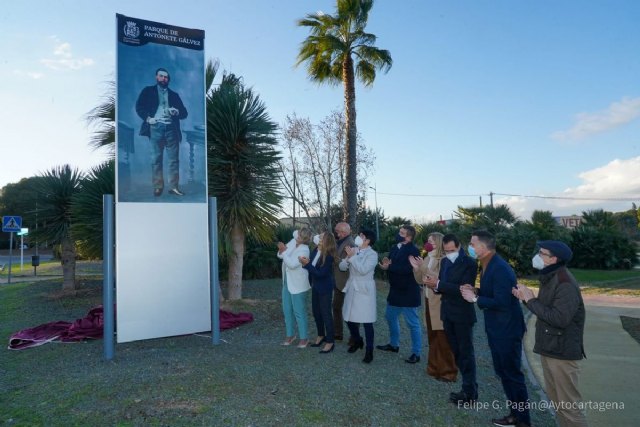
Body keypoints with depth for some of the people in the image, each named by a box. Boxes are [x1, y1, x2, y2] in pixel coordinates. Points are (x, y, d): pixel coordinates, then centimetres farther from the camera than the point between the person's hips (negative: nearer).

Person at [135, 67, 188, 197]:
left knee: (174, 159, -4)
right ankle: (157, 187, -1)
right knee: (156, 159, -3)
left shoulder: (174, 95, 21)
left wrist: (177, 112, -6)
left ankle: (174, 187, -2)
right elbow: (139, 106, 6)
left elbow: (184, 113, 15)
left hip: (171, 128, 1)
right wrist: (147, 118, -10)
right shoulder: (148, 91, 16)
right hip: (156, 127, -1)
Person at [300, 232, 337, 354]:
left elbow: (320, 273, -26)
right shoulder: (316, 250, -3)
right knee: (316, 311, 18)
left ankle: (330, 341, 13)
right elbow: (312, 267, 5)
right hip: (315, 286, 8)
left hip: (325, 288, -8)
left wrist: (307, 264, -28)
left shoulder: (328, 256, -24)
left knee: (326, 313, 1)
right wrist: (305, 263, -16)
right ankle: (321, 336, 37)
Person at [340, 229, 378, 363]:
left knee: (367, 321, -2)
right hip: (351, 289, 6)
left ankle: (369, 351, 10)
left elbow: (363, 270, -23)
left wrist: (352, 256, -22)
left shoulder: (372, 254, -11)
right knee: (349, 318, 14)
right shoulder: (354, 250, 6)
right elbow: (342, 267, 3)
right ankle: (357, 341, 38)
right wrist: (347, 257, -15)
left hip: (364, 291, -6)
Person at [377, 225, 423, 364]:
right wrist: (386, 263, -13)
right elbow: (391, 265, 10)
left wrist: (389, 267, -23)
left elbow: (407, 269, -30)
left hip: (408, 292, -9)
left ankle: (416, 353, 14)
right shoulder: (394, 248, 6)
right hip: (395, 290, 9)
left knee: (413, 323, 2)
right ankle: (394, 344, 39)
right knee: (391, 317, 21)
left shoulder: (413, 250, -19)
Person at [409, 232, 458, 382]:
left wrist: (424, 268, -26)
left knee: (443, 339, 0)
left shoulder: (444, 260, -16)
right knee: (432, 337, 16)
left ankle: (448, 372, 12)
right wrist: (416, 268, -5)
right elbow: (420, 280, 12)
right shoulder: (427, 259, 9)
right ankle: (435, 368, 29)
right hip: (429, 301, 8)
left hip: (440, 303, -8)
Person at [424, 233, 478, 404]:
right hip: (447, 313, 7)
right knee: (457, 352, 16)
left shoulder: (470, 264, -14)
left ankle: (470, 392, 13)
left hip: (462, 315, -7)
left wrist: (438, 284, -26)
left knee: (466, 353, 2)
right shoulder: (444, 262, 7)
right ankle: (469, 386, 29)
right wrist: (434, 285, -12)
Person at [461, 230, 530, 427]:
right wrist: (475, 291, 0)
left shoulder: (500, 269, -25)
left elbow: (501, 303, -29)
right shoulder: (488, 265, 6)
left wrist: (475, 299, -21)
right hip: (496, 329, 10)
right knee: (503, 372, 19)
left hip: (507, 330, -10)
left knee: (513, 374, 4)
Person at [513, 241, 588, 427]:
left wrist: (531, 300, -21)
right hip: (549, 348, 10)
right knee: (556, 399, 20)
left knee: (569, 404, -1)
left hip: (562, 351, -10)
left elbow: (559, 318, -28)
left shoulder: (565, 284, -21)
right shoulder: (550, 278, 10)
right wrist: (526, 298, -1)